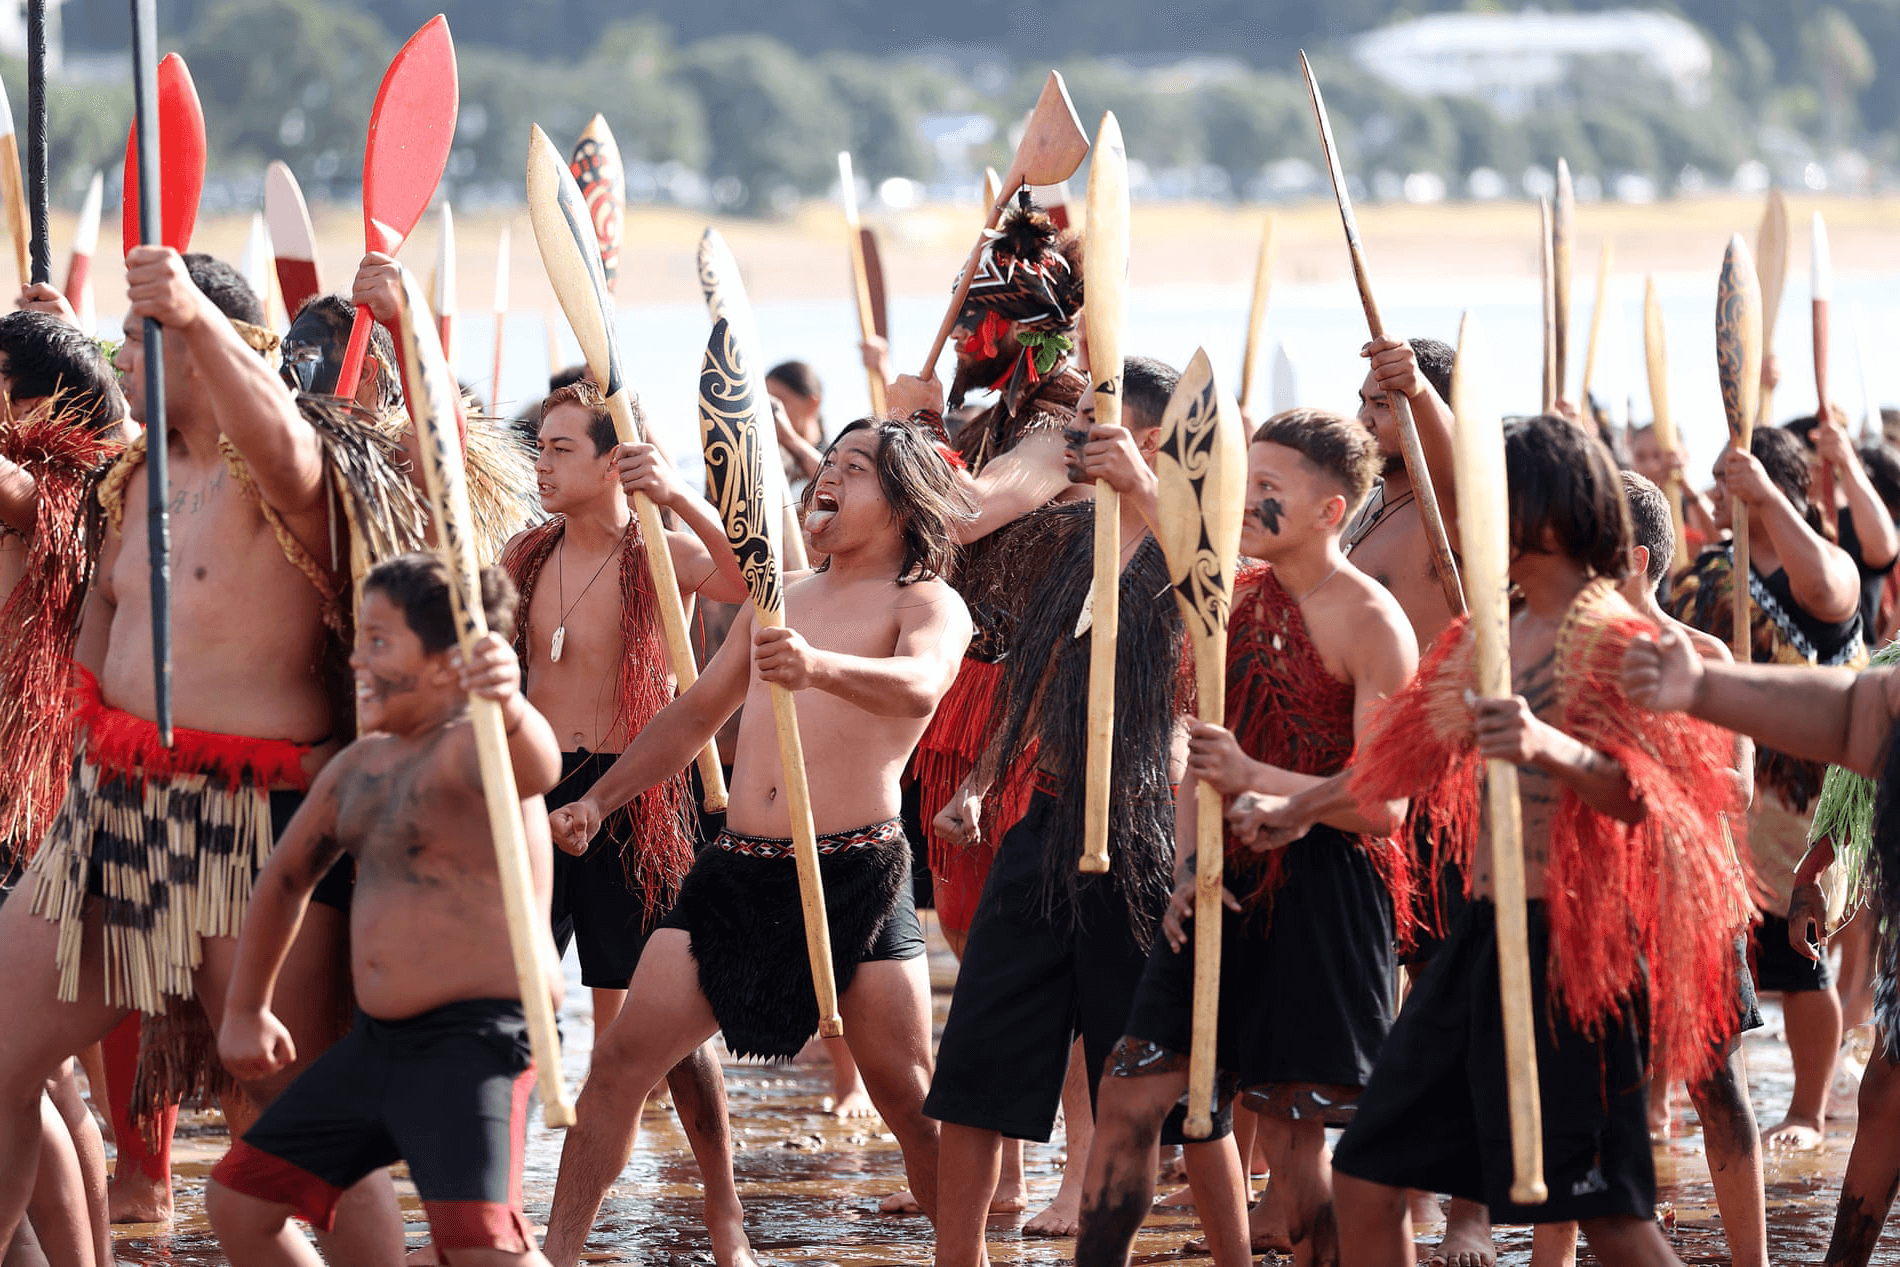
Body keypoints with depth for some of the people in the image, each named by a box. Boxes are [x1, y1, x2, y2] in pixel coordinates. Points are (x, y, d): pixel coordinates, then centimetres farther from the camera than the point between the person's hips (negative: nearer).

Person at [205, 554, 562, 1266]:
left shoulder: (470, 748, -15)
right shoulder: (360, 767, 12)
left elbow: (537, 767, -41)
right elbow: (286, 878, 28)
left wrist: (509, 706, -64)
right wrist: (245, 1010, 34)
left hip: (478, 1040, -10)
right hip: (377, 1040, 10)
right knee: (237, 1203, 15)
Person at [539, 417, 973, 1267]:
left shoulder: (928, 604, 0)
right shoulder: (781, 602, 21)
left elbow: (918, 686, -24)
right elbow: (696, 715, 31)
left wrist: (821, 668, -44)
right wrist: (598, 799, 21)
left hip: (855, 870, -6)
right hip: (736, 869, 6)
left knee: (911, 1102, -9)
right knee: (621, 1060, -3)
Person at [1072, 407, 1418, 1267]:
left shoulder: (1370, 624, -11)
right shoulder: (1238, 593, 10)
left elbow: (1382, 803, -15)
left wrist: (1256, 781, -22)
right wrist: (1188, 866, 2)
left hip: (1326, 883, -7)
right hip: (1231, 878, 7)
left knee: (1295, 1128, -2)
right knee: (1130, 1098, 2)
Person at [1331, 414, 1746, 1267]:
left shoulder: (1606, 632, -11)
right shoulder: (1497, 635, 14)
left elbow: (1638, 794, -23)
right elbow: (1410, 760, 27)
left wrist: (1551, 747, -41)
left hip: (1562, 945, -9)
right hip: (1483, 936, 9)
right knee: (1366, 1173, 8)